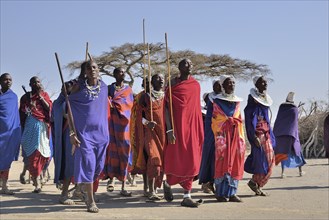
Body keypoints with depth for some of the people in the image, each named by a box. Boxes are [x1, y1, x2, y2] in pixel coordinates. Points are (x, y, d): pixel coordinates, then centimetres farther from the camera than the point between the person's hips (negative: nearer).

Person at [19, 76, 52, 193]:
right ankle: (37, 181, -12)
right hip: (31, 125, -2)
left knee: (42, 151, -2)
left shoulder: (44, 94, 13)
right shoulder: (26, 97, 9)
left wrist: (40, 96, -7)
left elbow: (49, 108, 0)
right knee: (32, 151, -10)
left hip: (43, 125, 2)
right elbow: (22, 113, 8)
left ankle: (34, 175, 17)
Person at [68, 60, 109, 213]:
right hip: (84, 131, -4)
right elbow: (70, 110, -4)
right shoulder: (78, 87, -3)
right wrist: (72, 133, -11)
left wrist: (106, 131, 14)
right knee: (88, 163, -8)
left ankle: (87, 190, 29)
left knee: (99, 165, 6)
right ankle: (91, 201, -2)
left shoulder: (103, 87, 7)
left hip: (100, 131, 4)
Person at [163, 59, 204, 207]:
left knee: (191, 161, 2)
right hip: (178, 126, -5)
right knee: (177, 160, -2)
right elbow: (167, 107, -8)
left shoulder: (196, 85, 11)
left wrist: (200, 129, 11)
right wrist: (169, 130, -15)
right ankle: (168, 183, 28)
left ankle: (187, 197, 7)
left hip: (193, 127, 5)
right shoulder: (174, 83, -4)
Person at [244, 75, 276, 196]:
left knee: (269, 159, 6)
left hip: (266, 131, 8)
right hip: (257, 131, -8)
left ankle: (257, 184, 14)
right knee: (261, 158, -10)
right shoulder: (252, 97, -7)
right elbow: (249, 118, -14)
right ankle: (254, 182, 5)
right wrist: (254, 136, -21)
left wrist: (270, 135, 18)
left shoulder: (266, 98, 17)